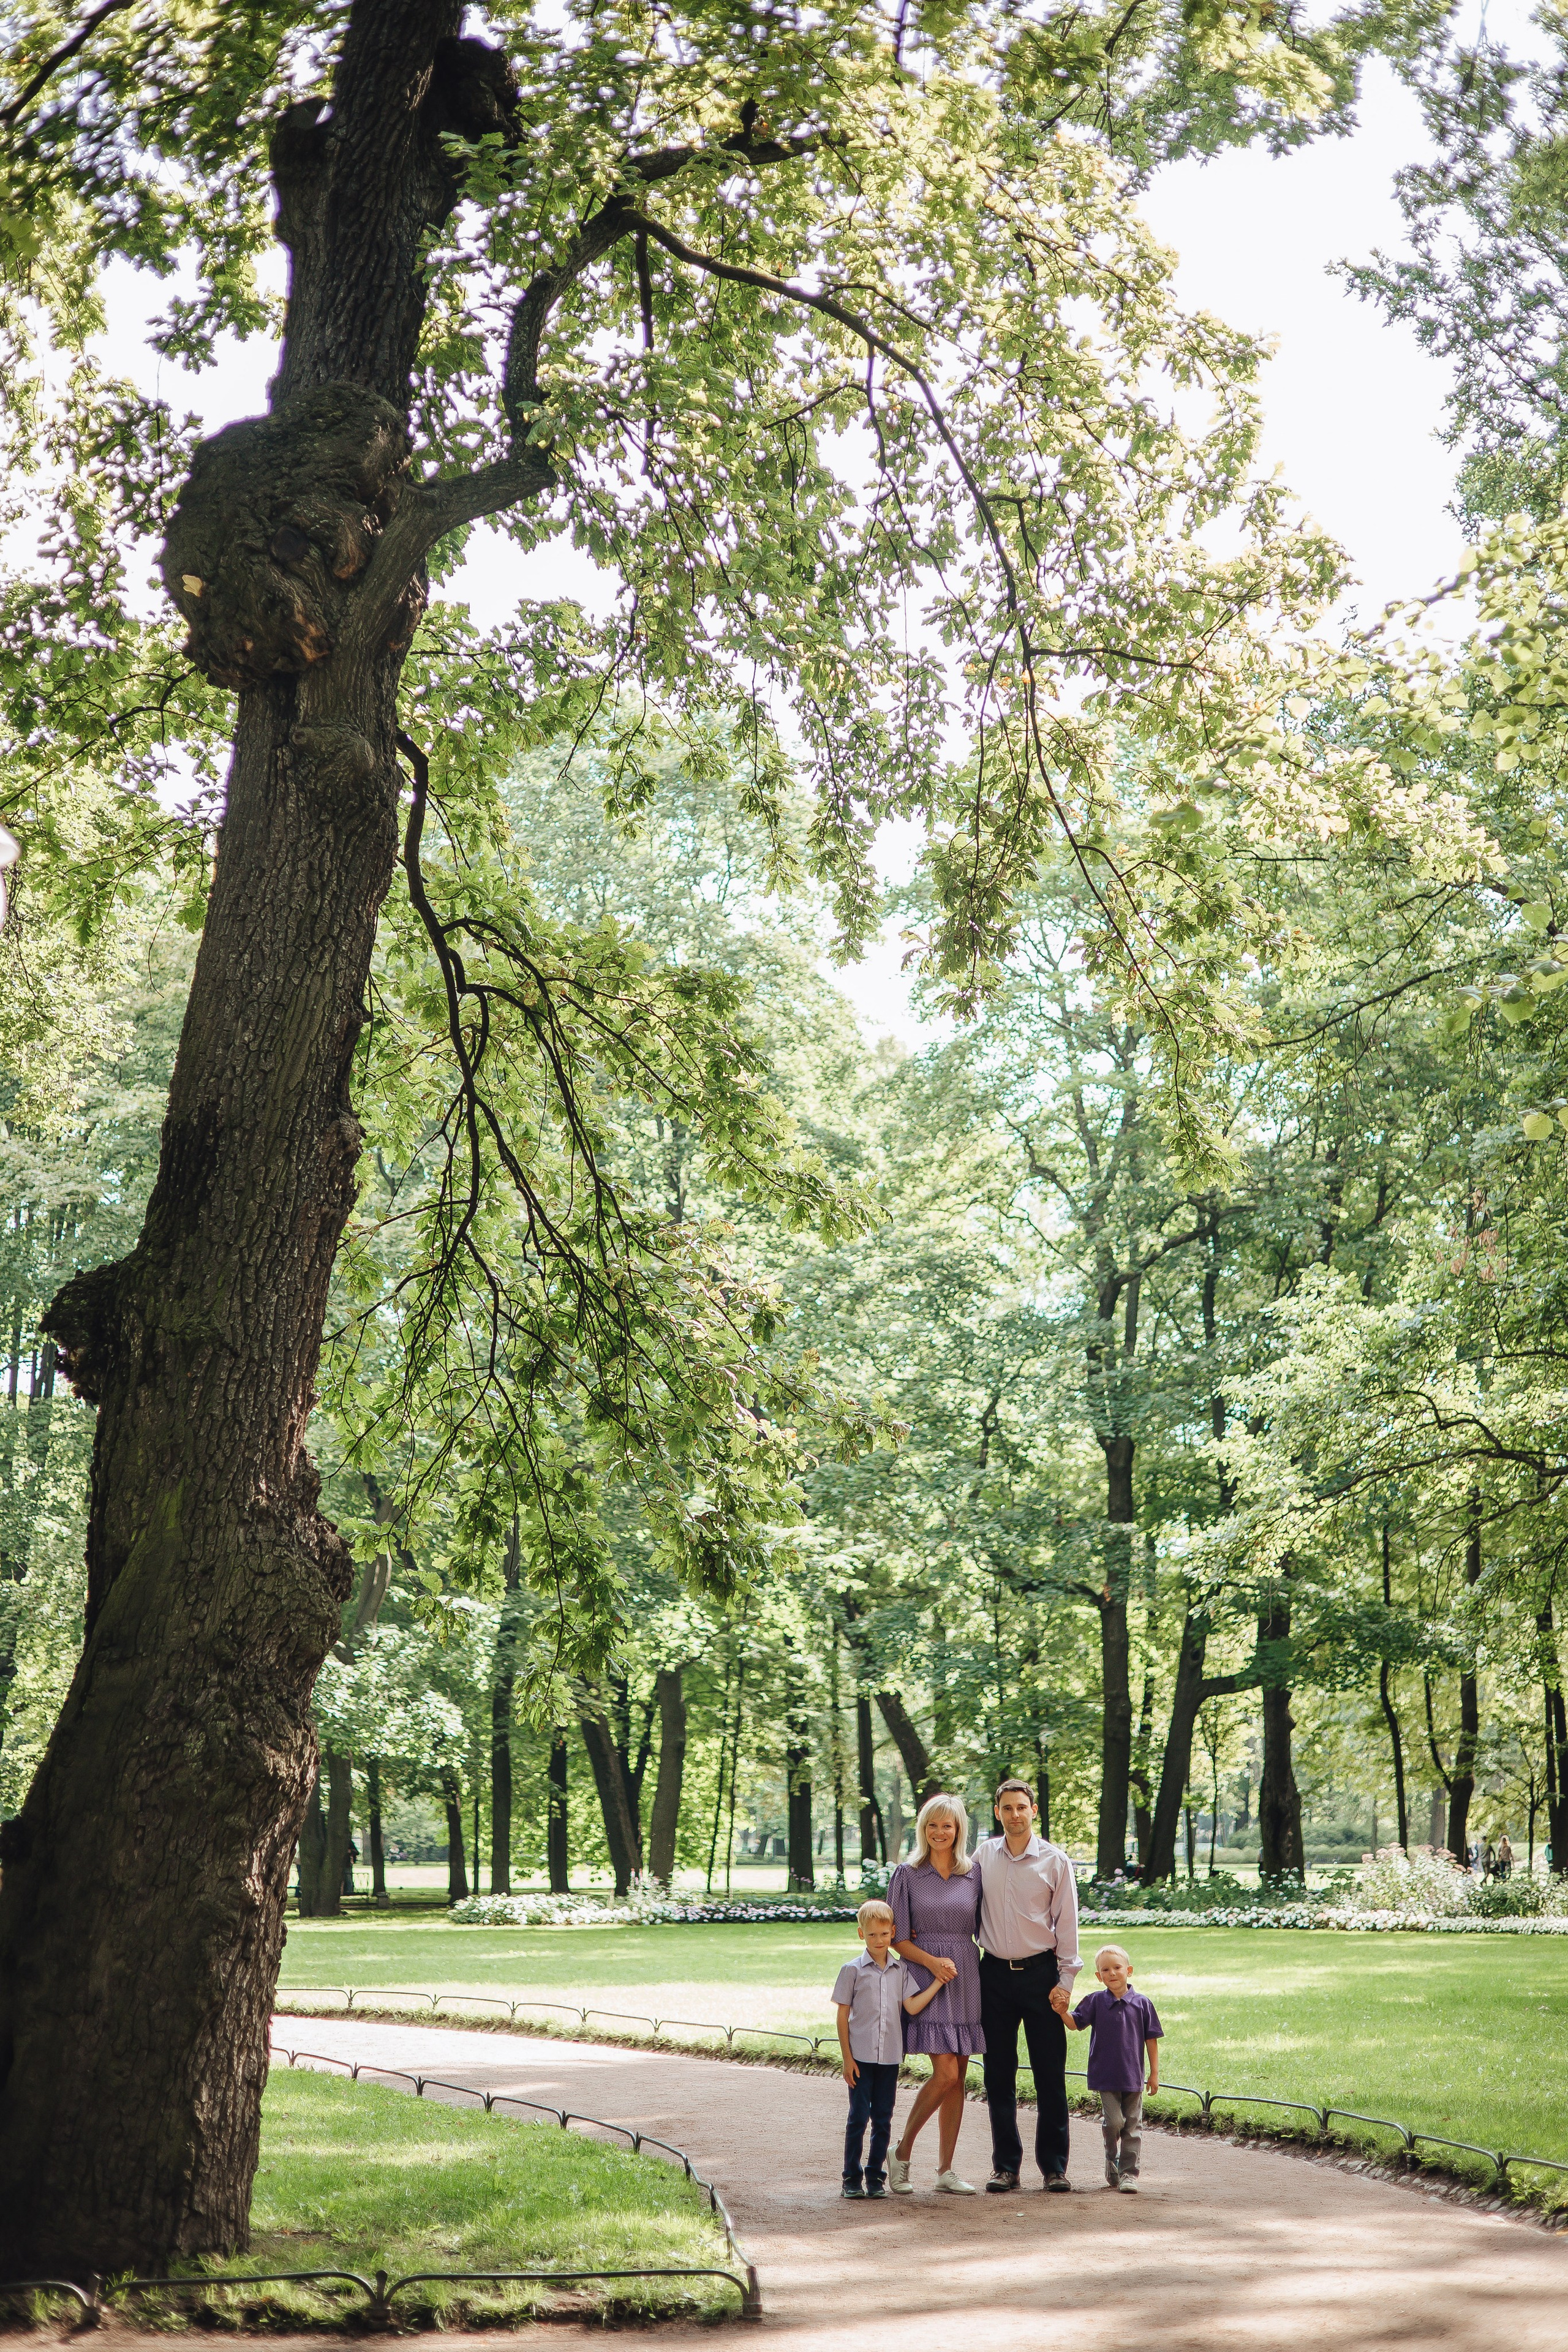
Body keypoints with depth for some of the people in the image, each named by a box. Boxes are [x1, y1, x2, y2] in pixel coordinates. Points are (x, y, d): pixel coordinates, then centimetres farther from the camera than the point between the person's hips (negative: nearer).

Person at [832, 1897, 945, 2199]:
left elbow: (913, 2007, -4)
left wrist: (938, 1982, -10)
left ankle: (876, 2176, 17)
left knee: (883, 2119, 7)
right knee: (858, 2118, -1)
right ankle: (852, 2177, 9)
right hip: (861, 2057, -3)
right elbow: (843, 2015, -1)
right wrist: (847, 2058, -5)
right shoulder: (853, 1969, -2)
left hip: (890, 2056, 3)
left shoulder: (901, 1970, 6)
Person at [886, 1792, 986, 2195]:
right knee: (945, 2074, -13)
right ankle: (902, 2152, 4)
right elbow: (897, 1939, -2)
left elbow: (982, 1929, 14)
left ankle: (945, 2170, 11)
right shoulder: (907, 1875, -1)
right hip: (925, 1978, -4)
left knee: (957, 2078, 4)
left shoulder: (974, 1874, 8)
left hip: (966, 1979, 4)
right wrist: (933, 1961, -15)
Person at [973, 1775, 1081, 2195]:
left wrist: (1065, 1981, -5)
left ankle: (1054, 2166, 8)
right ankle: (1006, 2165, 13)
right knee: (998, 2075, 5)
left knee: (1050, 2075, -1)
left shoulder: (1054, 1861, -1)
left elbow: (1066, 1924, 0)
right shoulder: (983, 1855, 5)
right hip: (994, 1972, 2)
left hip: (1040, 1972, -2)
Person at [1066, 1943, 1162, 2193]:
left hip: (1133, 2076, 1)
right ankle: (1112, 2158, 17)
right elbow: (1075, 2023, -2)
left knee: (1132, 2125, 4)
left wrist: (1155, 2072, 4)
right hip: (1105, 2076, -1)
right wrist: (1063, 2011, -23)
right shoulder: (1096, 2002, 2)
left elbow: (1151, 2040, 5)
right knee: (1113, 2121, -9)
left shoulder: (1142, 2004, 1)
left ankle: (1128, 2172, 11)